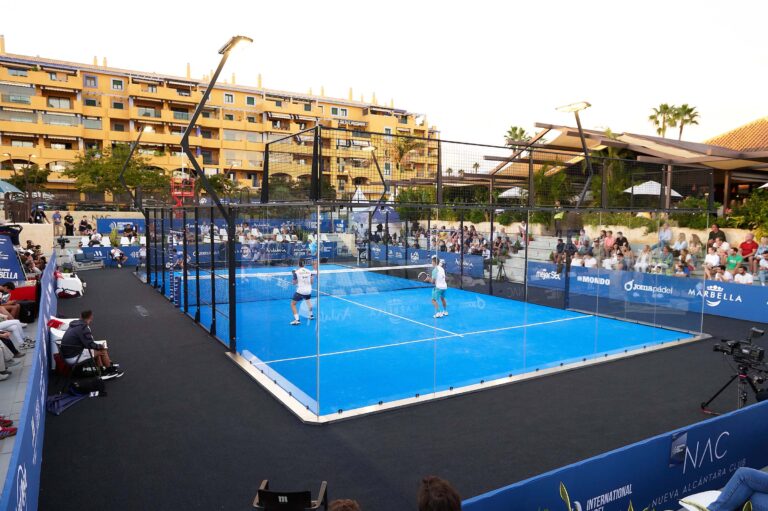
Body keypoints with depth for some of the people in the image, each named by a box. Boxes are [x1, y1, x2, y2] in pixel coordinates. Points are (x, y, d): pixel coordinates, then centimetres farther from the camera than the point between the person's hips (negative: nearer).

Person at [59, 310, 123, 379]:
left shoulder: (74, 325, 8)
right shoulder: (83, 328, -19)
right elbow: (90, 345, -19)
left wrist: (97, 345, 11)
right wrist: (100, 346, -1)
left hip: (67, 355, 9)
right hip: (74, 358, -9)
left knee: (96, 350, 19)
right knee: (102, 351, -3)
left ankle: (102, 372, 22)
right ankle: (110, 371, 16)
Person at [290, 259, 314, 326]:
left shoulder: (296, 272, -9)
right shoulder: (309, 271, 0)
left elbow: (294, 283, -2)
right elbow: (311, 282, 6)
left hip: (300, 291, -5)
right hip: (308, 290, 5)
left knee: (292, 304, 6)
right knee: (309, 301, 34)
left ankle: (297, 320, -9)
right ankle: (311, 315, 46)